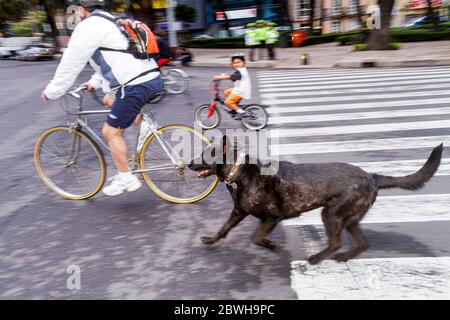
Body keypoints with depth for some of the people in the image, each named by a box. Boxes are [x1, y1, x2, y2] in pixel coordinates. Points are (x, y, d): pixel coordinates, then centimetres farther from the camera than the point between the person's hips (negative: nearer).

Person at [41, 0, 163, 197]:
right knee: (110, 101, 30)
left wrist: (52, 92, 9)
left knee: (111, 132, 2)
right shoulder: (112, 22, 24)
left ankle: (126, 179, 8)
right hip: (153, 78, 9)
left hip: (136, 86, -9)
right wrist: (95, 82, 36)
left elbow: (70, 64, -1)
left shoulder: (88, 27, -4)